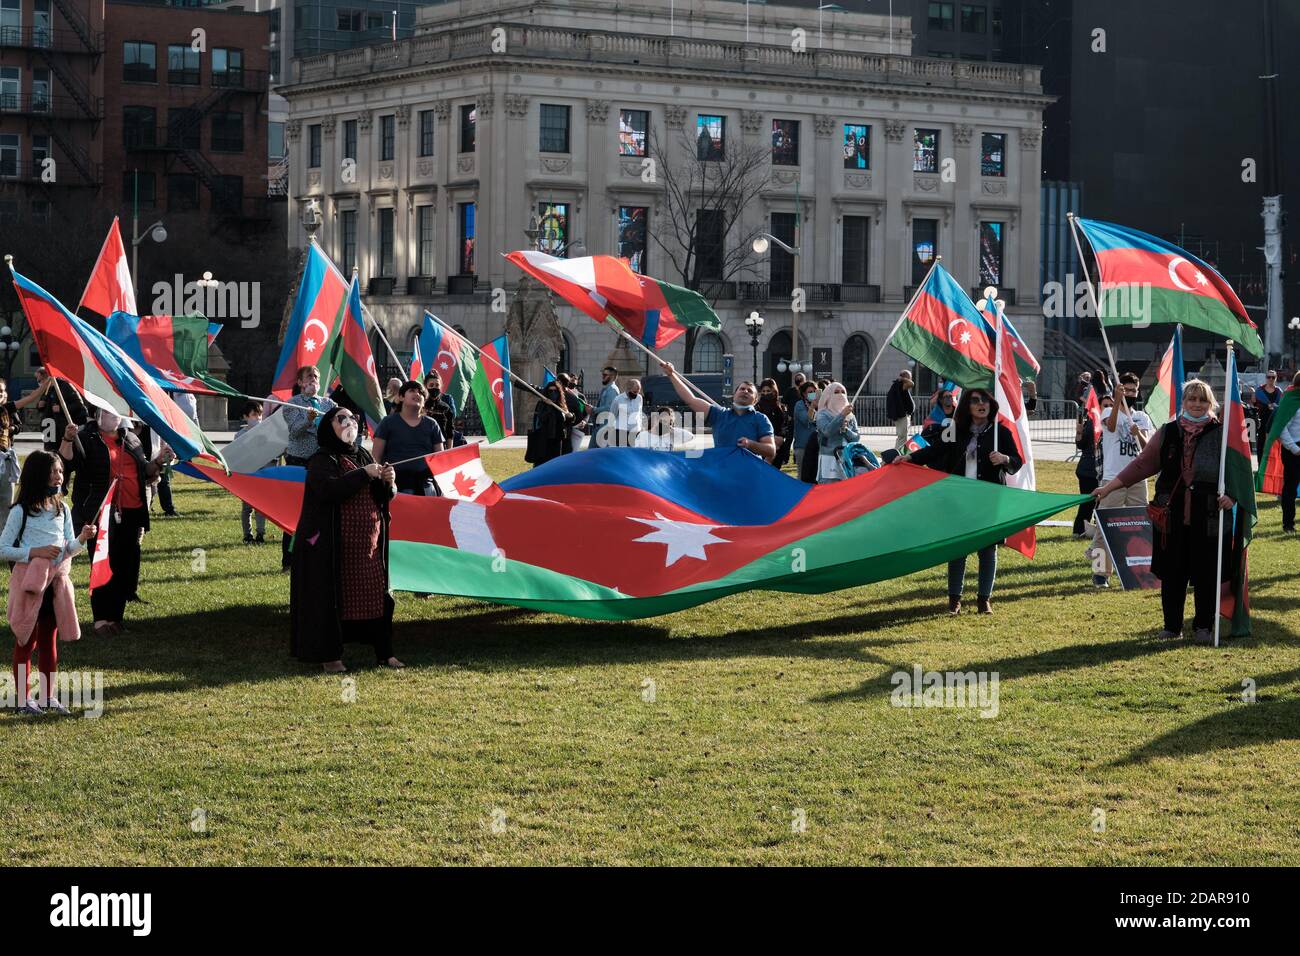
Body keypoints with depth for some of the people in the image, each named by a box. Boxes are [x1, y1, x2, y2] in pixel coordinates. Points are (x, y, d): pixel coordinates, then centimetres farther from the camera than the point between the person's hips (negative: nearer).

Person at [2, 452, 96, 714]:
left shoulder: (62, 509, 7)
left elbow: (69, 549, 10)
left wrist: (82, 539, -10)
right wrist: (35, 552, -20)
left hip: (56, 581, 5)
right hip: (29, 580, -5)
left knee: (49, 639, 13)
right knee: (27, 640, 3)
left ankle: (47, 695, 22)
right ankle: (23, 698, 11)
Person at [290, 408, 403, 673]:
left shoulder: (363, 456, 14)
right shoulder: (321, 461, -6)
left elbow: (384, 497, 15)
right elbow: (329, 489, -26)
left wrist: (388, 482, -7)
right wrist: (363, 474, -22)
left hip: (368, 544, 6)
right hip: (332, 546, -6)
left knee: (377, 596, 6)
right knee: (331, 598, -3)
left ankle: (383, 651, 15)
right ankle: (329, 656, 7)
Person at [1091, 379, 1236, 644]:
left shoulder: (1221, 434, 1)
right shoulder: (1168, 433, 9)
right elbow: (1143, 464, 11)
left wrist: (1230, 495, -18)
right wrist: (1109, 487, 6)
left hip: (1208, 519, -2)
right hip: (1172, 517, 2)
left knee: (1205, 574, 2)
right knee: (1171, 574, 7)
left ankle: (1204, 627, 17)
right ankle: (1172, 626, 20)